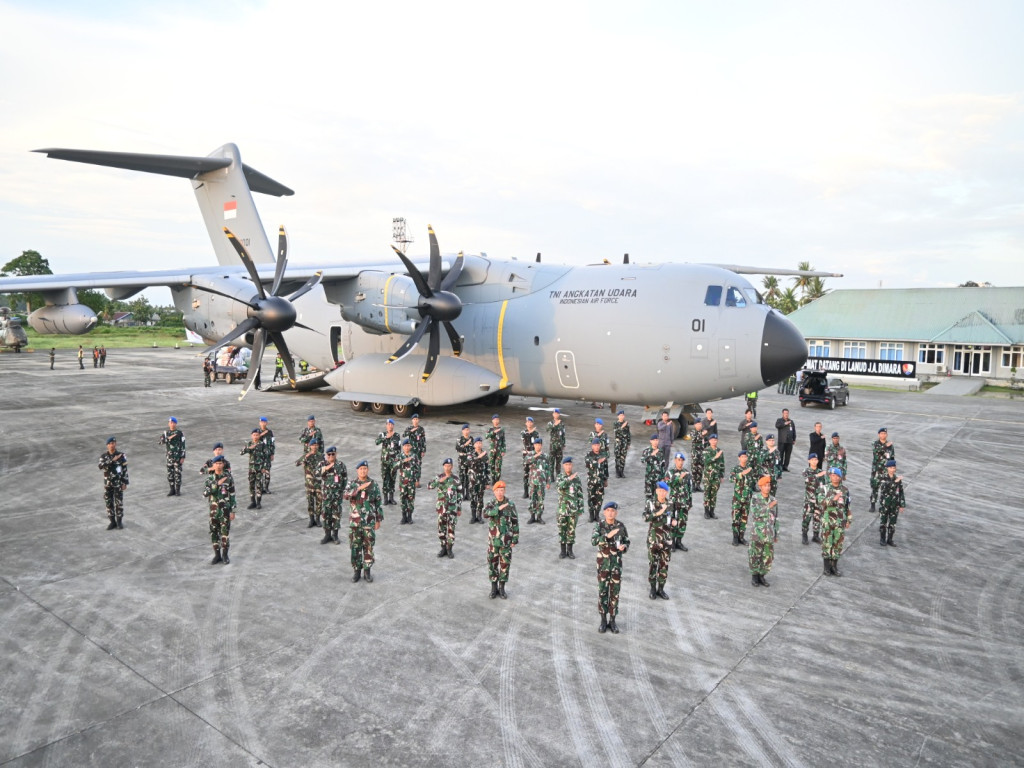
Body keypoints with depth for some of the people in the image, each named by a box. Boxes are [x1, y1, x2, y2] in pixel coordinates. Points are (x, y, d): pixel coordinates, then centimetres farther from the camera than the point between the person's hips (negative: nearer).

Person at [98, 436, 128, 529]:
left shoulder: (121, 455, -7)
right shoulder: (103, 455, -1)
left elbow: (125, 469, -4)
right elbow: (101, 466, -19)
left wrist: (125, 482, -6)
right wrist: (112, 460, -29)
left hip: (118, 483, -2)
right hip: (107, 483, 2)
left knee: (119, 502, 2)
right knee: (108, 502, 7)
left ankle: (119, 521, 16)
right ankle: (112, 522, 18)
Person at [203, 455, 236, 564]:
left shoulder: (229, 478, -6)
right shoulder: (209, 478, -1)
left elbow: (232, 495, -3)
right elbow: (205, 494, -13)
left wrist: (233, 511, -5)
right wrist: (217, 484, -23)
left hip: (225, 509, -2)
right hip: (213, 509, 2)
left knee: (225, 532, 0)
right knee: (214, 532, 7)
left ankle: (225, 555, 14)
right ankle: (217, 555, 19)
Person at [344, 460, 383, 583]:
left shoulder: (374, 484, 0)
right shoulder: (352, 484, 0)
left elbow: (378, 503, 4)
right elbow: (346, 495, -22)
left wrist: (378, 520, 3)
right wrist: (359, 488, -32)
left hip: (369, 522, 0)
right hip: (355, 522, 1)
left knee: (369, 547, 4)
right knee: (355, 547, 6)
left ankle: (367, 571, 16)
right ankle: (357, 570, 20)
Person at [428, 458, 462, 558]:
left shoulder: (456, 478, -1)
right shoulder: (439, 477, 1)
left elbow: (459, 494, 3)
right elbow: (429, 486, -12)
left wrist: (460, 509, 3)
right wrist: (440, 481, -24)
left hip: (453, 508, -1)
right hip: (441, 507, 1)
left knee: (451, 529, -1)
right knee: (441, 528, 7)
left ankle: (450, 549, 12)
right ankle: (443, 548, 21)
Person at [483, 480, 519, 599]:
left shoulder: (510, 504, -6)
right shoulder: (491, 504, -5)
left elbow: (515, 522, -1)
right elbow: (485, 514, -27)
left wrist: (515, 539, -3)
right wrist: (499, 508, -36)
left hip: (506, 541, 0)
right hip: (493, 540, 0)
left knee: (505, 564, 6)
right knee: (492, 563, 7)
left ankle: (502, 588, 21)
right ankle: (494, 588, 22)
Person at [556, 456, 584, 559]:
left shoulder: (577, 478, 1)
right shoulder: (560, 476, 0)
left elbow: (580, 494, 3)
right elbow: (559, 485, -22)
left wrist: (581, 508, 1)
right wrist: (568, 479, -34)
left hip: (574, 508, 1)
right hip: (563, 508, 0)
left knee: (572, 530, 7)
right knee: (562, 529, 5)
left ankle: (570, 550, 19)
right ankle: (562, 551, 17)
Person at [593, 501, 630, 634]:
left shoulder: (621, 526, -6)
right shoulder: (599, 525, -10)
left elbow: (627, 542, 3)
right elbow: (594, 541, -22)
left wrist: (624, 547, -20)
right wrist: (608, 535, -35)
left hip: (617, 563, 1)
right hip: (603, 563, -1)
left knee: (615, 592, 6)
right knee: (602, 591, 6)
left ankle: (612, 621, 20)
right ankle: (603, 620, 20)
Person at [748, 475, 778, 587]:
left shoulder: (773, 500, 6)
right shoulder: (755, 498, -6)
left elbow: (775, 518, 13)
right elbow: (755, 513, -19)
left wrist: (775, 534, 15)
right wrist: (768, 506, -20)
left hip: (769, 534, 4)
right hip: (757, 533, -4)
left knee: (768, 557, 6)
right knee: (755, 556, 3)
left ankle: (762, 576, 22)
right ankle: (754, 576, 19)